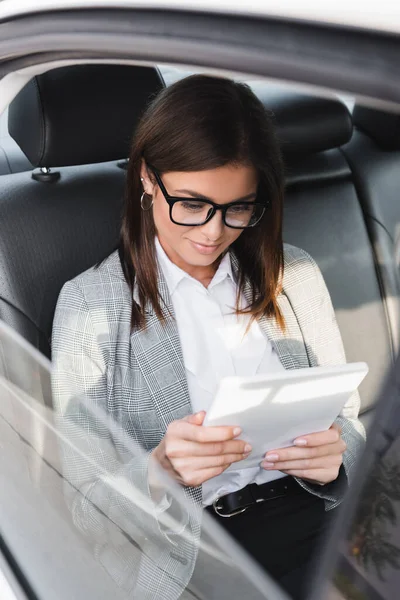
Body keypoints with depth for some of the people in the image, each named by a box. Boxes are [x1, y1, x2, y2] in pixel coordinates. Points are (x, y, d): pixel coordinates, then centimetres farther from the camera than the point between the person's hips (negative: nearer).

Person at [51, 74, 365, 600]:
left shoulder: (295, 275, 12)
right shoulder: (90, 302, -1)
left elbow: (347, 422, 15)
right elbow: (85, 505, -3)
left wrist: (330, 459, -9)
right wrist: (161, 470, -24)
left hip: (314, 521, 3)